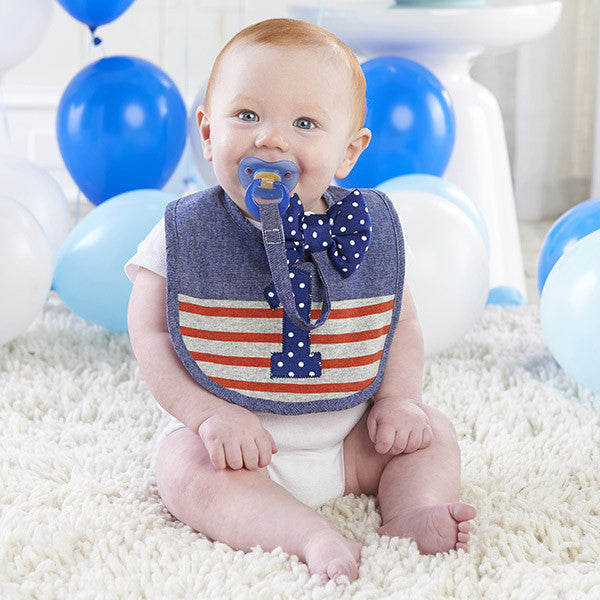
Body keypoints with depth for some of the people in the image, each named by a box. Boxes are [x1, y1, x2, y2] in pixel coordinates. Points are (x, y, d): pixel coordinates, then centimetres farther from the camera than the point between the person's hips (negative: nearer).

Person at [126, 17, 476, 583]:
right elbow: (151, 336, -11)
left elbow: (401, 323, 7)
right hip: (231, 437, -3)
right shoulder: (183, 238, -10)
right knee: (191, 474, -31)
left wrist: (398, 398, -8)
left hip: (347, 439, 4)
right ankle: (311, 536, -37)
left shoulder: (369, 230, -3)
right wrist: (211, 413, -23)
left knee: (433, 433, -1)